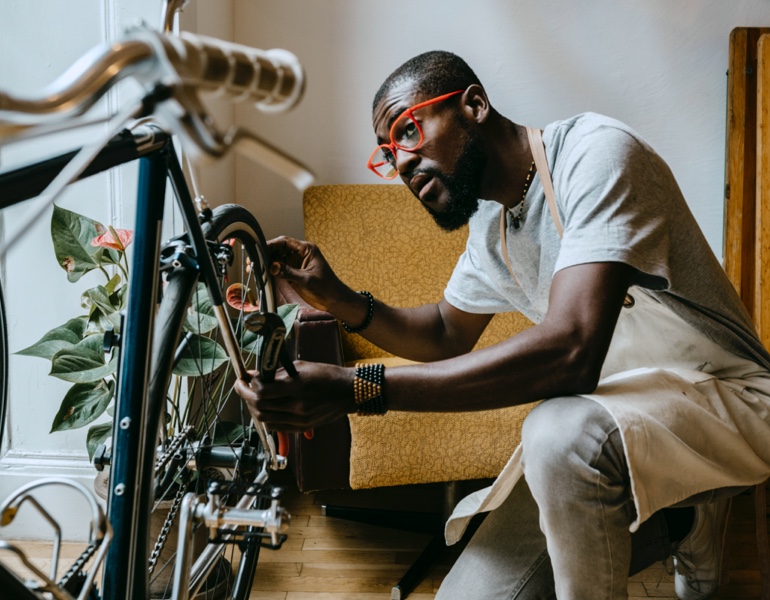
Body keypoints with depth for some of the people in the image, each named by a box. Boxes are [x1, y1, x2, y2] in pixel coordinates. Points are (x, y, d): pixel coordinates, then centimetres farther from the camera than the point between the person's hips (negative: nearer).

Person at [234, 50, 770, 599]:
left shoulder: (596, 152, -21)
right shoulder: (489, 222, 5)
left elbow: (569, 352, -34)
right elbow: (448, 335, 17)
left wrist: (355, 389, -36)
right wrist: (339, 299, -1)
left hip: (723, 395, -7)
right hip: (605, 416, 8)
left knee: (562, 431, -39)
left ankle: (690, 520, -6)